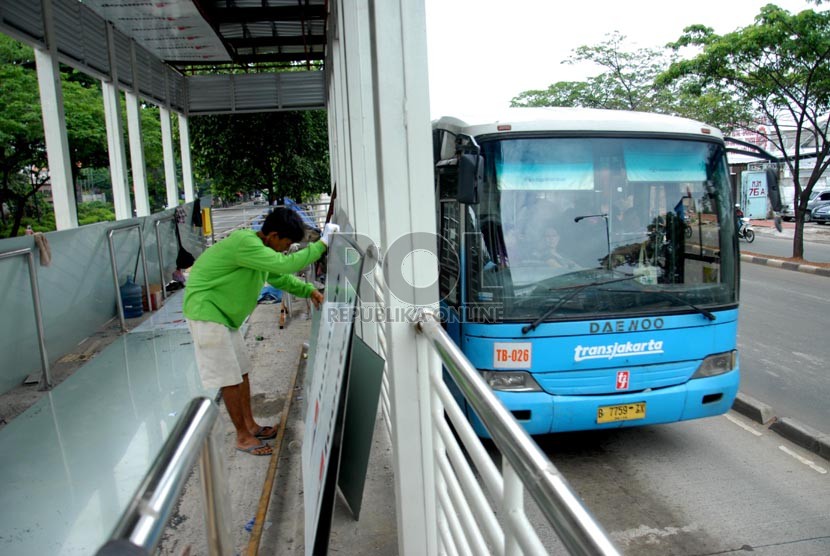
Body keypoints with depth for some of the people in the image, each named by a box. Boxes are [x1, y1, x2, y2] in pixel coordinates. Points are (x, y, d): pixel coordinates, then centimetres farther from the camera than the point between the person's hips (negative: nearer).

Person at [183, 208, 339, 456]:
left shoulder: (260, 248, 6)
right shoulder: (244, 243, -26)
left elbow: (279, 276, 19)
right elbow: (285, 264, -33)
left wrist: (309, 290, 7)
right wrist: (321, 245, -26)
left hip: (224, 314, 10)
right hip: (206, 312, -10)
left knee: (241, 372, 14)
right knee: (230, 379, -5)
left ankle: (250, 426, 26)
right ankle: (242, 437, 7)